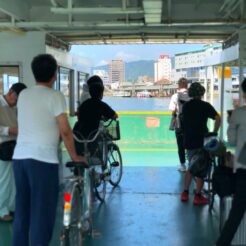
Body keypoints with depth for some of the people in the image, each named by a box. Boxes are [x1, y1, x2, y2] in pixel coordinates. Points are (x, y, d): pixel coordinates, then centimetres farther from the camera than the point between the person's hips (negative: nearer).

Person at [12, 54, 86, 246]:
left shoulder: (23, 95, 13)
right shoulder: (55, 95, -7)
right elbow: (65, 131, -10)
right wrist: (74, 156, 2)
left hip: (19, 156, 7)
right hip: (43, 159, -7)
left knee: (22, 210, 15)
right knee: (42, 213, 0)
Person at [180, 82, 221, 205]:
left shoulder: (186, 106, 6)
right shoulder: (205, 106, -8)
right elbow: (218, 118, -17)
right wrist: (214, 133, -7)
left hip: (189, 141, 5)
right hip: (201, 141, -5)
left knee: (191, 167, 18)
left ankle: (185, 193, 19)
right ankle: (198, 196, 3)